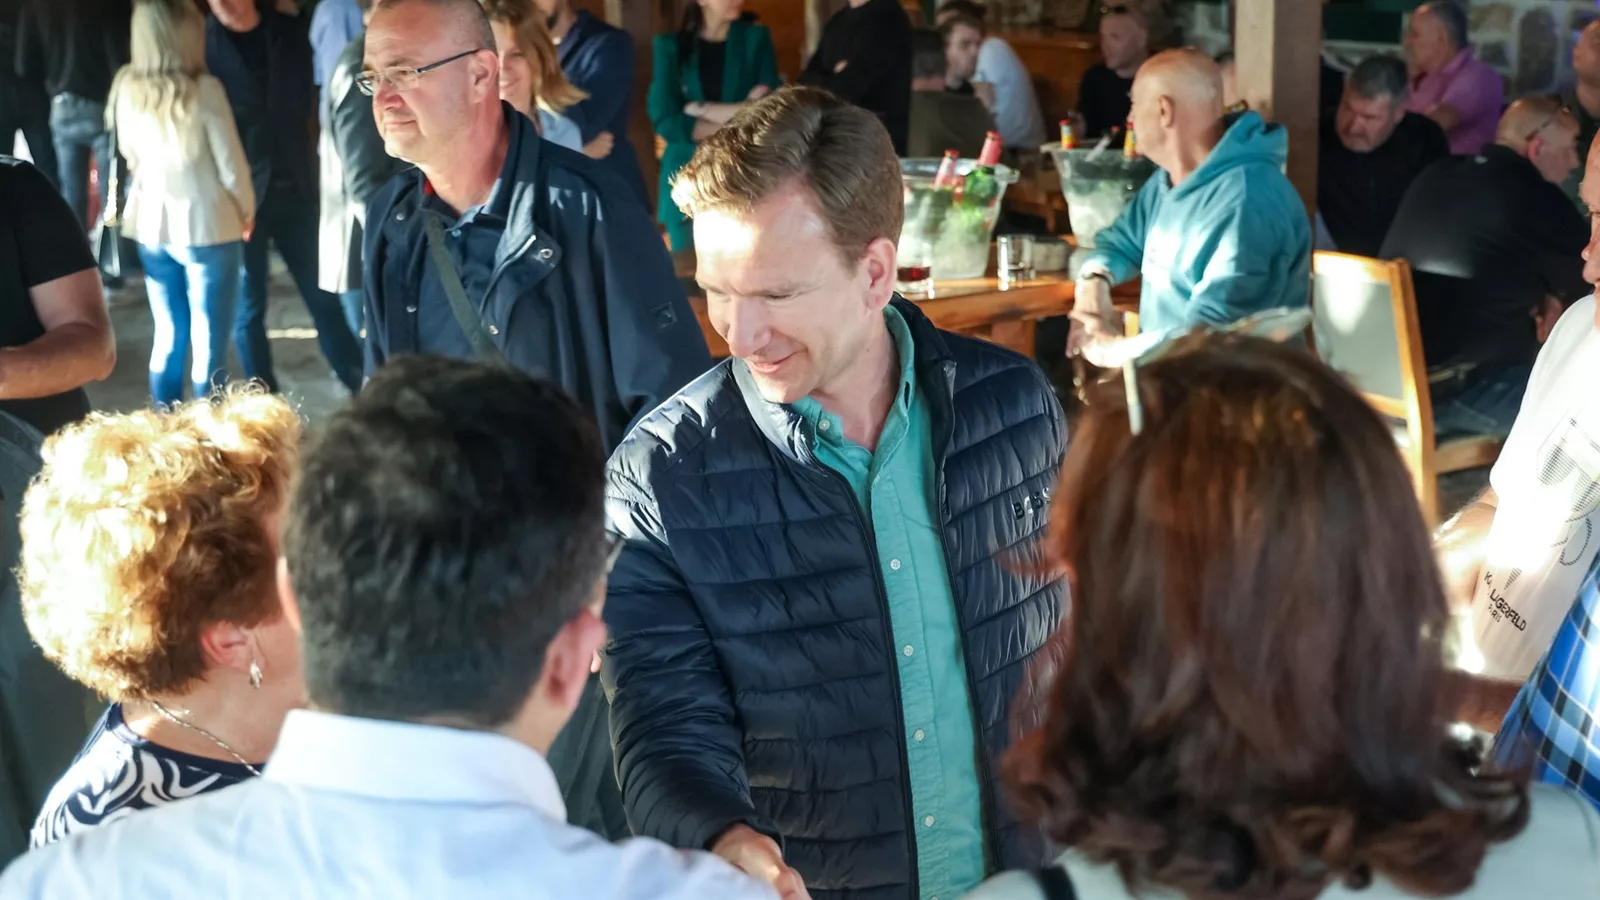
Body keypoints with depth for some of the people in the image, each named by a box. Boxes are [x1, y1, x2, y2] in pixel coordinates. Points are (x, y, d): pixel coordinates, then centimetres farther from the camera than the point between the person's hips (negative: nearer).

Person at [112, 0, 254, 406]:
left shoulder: (126, 89, -2)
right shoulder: (203, 90, -17)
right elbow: (231, 166, -11)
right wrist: (247, 211, 6)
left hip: (151, 226, 5)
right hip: (206, 227, -5)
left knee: (167, 337, 16)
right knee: (208, 346, 2)